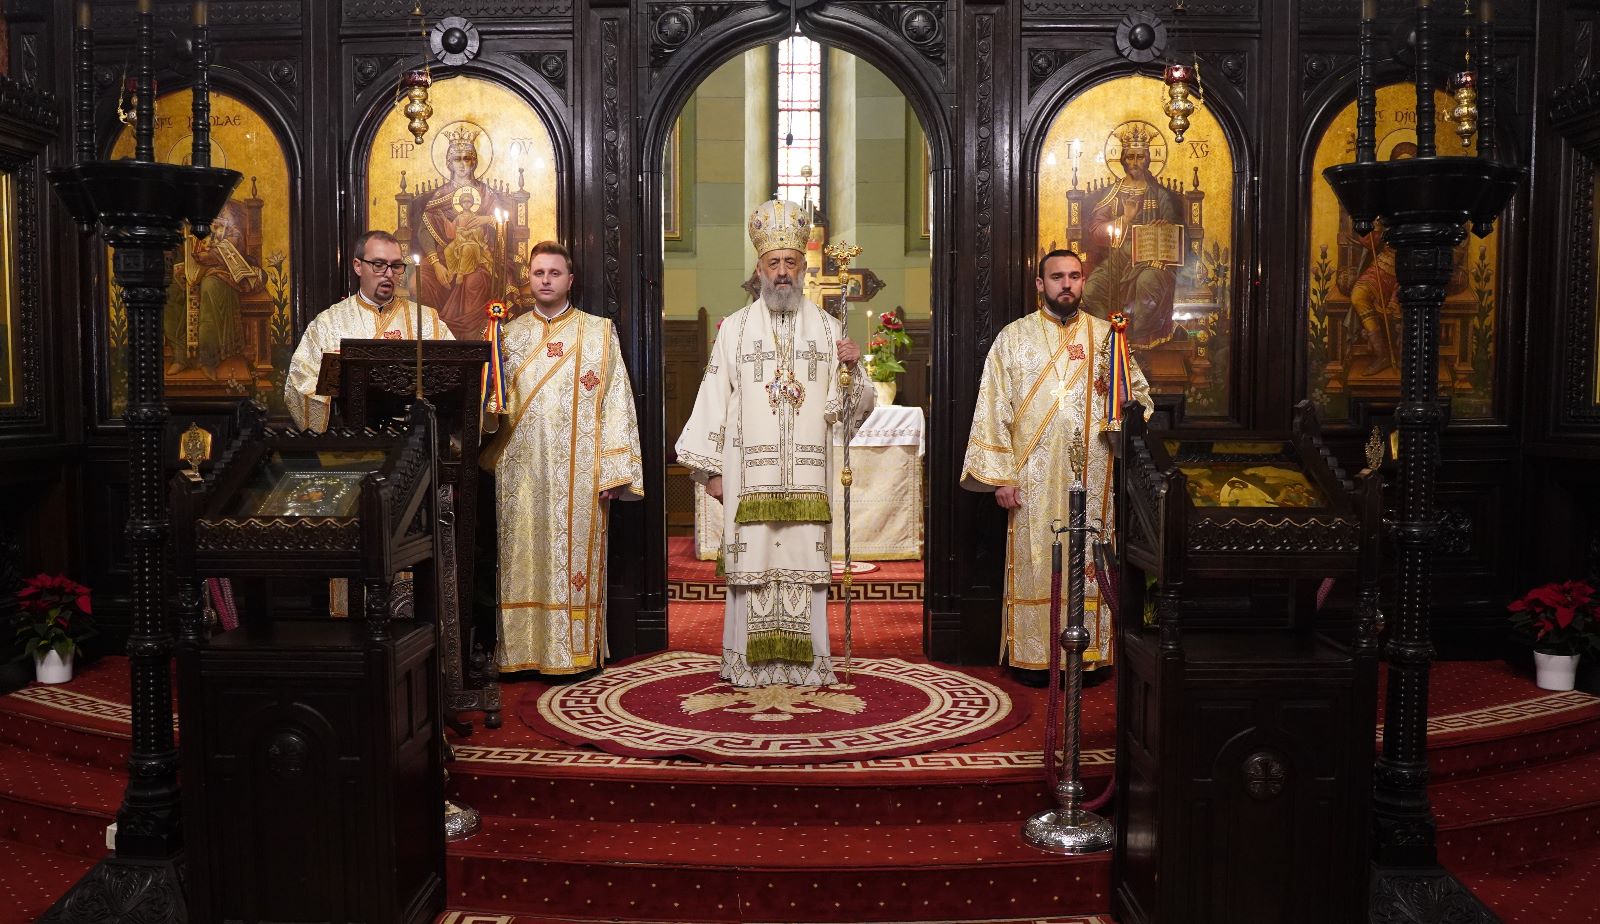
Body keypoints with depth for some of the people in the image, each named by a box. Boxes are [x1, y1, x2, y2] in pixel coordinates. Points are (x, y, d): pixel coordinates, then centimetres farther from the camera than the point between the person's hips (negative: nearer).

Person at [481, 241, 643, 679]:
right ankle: (523, 651, 12)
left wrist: (612, 471, -8)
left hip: (577, 473, -3)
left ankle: (575, 651, 7)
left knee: (573, 557, -1)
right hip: (520, 472, 3)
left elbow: (616, 403, -1)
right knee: (523, 558, 4)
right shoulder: (509, 335, 13)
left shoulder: (598, 333, 4)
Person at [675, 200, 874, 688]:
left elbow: (851, 409, 6)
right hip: (749, 472, -1)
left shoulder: (828, 328, 9)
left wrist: (853, 368, -14)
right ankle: (752, 663, 11)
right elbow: (713, 399, 3)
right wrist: (710, 469, -1)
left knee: (805, 563, 2)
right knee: (751, 563, 0)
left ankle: (806, 663, 12)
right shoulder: (735, 328, 6)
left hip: (808, 474, 1)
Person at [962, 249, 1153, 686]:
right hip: (1035, 480, -2)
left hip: (1093, 479, 2)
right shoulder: (1014, 337, 4)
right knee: (1036, 564, 1)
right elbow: (994, 408, 1)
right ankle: (1034, 655, 11)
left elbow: (1139, 392, 14)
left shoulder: (1107, 335, 10)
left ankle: (1088, 652, 14)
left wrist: (1128, 414, -10)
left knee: (1089, 563, 4)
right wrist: (1000, 475, -5)